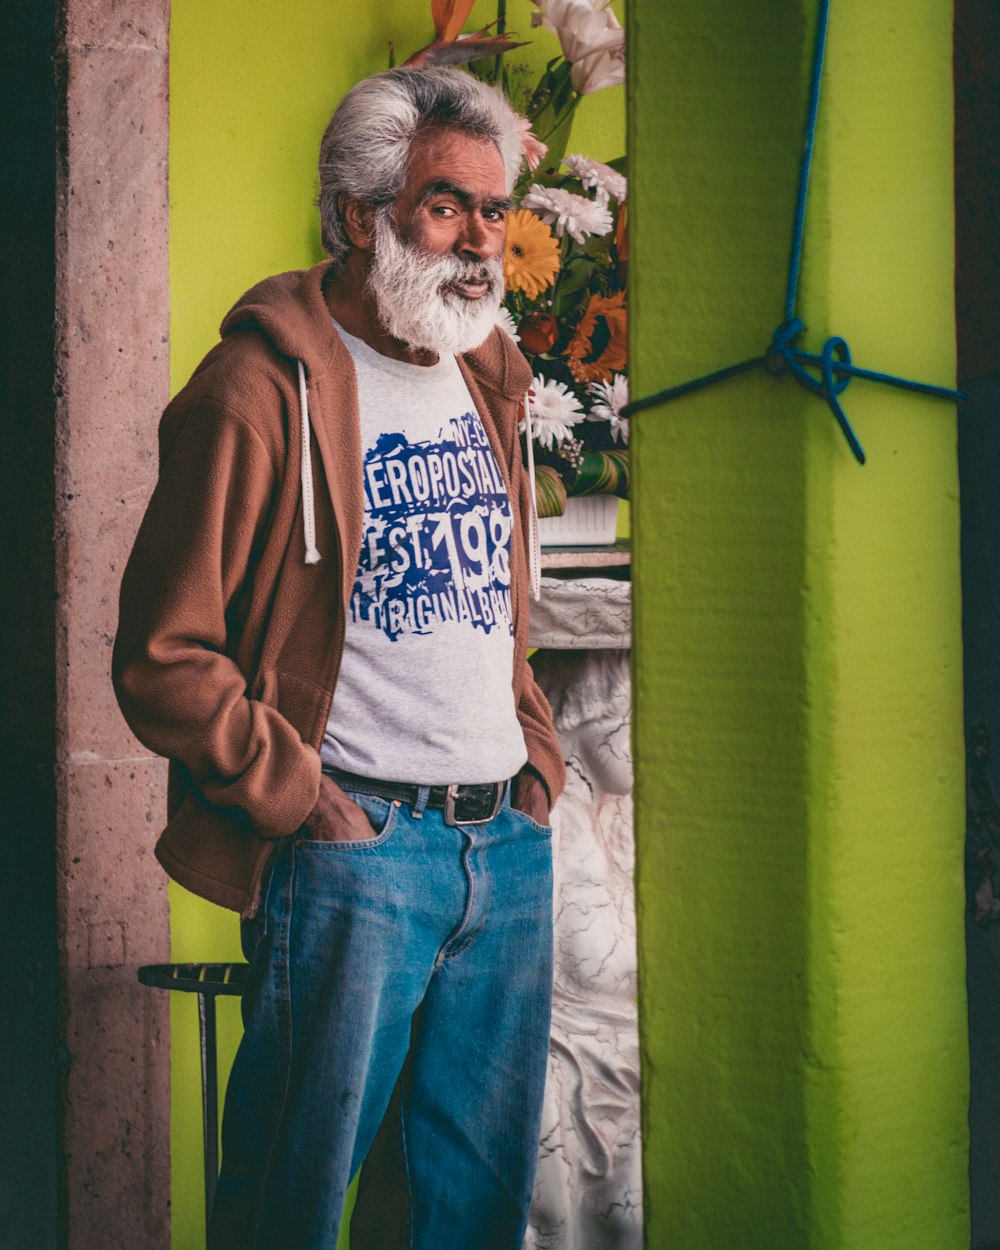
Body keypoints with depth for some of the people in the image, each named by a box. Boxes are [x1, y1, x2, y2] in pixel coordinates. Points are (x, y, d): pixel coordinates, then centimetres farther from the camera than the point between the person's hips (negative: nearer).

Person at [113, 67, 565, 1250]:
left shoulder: (481, 383, 16)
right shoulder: (262, 388, -9)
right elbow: (163, 655, -11)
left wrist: (536, 763, 15)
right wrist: (300, 802, -12)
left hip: (509, 844, 7)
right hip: (355, 845, -7)